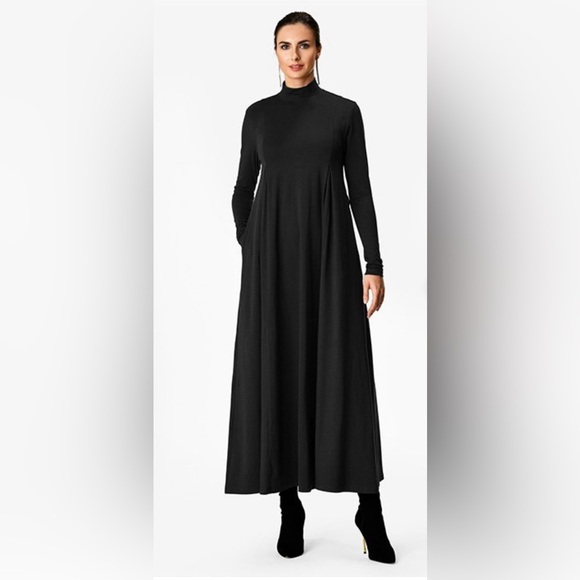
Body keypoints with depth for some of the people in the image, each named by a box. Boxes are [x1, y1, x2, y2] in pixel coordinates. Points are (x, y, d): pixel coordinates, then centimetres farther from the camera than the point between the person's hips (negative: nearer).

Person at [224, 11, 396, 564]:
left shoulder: (344, 111, 7)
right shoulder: (258, 114, 11)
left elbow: (360, 188, 3)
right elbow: (243, 188, 15)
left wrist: (374, 264, -5)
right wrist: (249, 251, 7)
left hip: (330, 247, -1)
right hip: (271, 249, 2)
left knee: (342, 370, -5)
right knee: (277, 370, -1)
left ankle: (370, 507, 4)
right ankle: (290, 507, 9)